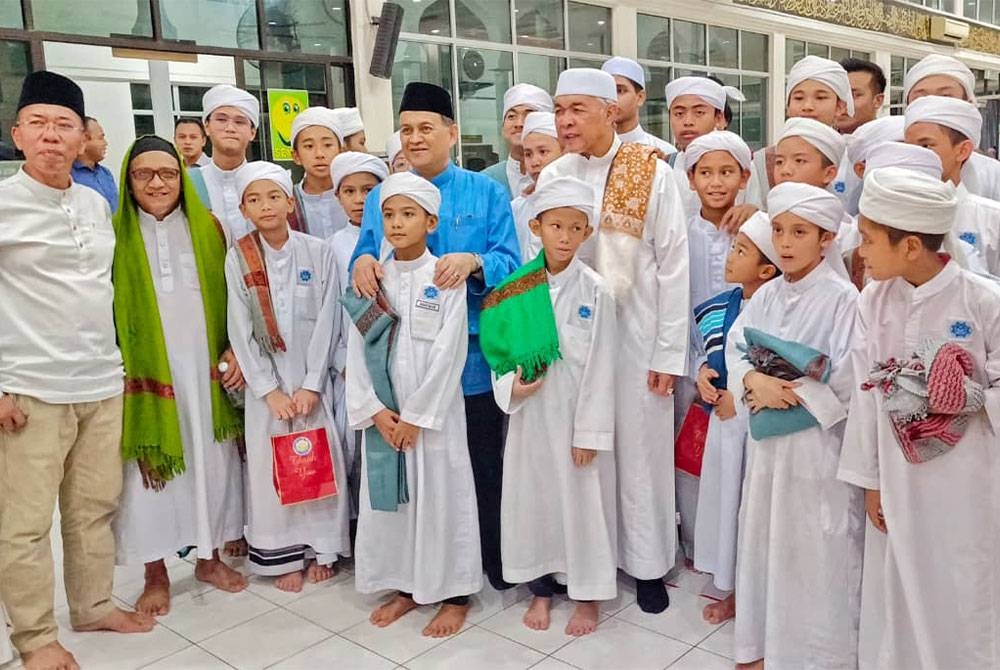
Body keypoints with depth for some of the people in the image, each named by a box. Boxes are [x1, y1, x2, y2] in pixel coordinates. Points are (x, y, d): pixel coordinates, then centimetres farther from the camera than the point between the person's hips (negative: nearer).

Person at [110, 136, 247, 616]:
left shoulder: (206, 229, 5)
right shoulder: (115, 236, -1)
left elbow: (229, 297, 9)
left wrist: (235, 348, -3)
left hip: (205, 369, 2)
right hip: (147, 372, -2)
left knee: (211, 461, 10)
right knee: (149, 468, 2)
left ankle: (209, 557, 28)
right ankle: (156, 575, 18)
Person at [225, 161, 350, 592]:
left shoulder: (318, 253, -4)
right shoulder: (238, 258, -1)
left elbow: (327, 321, -5)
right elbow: (240, 330, -3)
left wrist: (311, 384, -10)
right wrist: (270, 389, -9)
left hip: (313, 376, 0)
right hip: (265, 378, 1)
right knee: (270, 464, 5)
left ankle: (322, 548, 21)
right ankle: (283, 556, 19)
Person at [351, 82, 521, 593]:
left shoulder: (486, 192, 3)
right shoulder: (381, 197, 10)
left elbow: (510, 263, -4)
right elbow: (366, 258, 7)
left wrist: (472, 262, -25)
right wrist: (362, 262, -16)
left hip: (473, 354, -2)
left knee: (483, 464, 8)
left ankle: (493, 565, 26)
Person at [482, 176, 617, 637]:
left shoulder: (594, 291, -7)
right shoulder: (514, 290, -1)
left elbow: (600, 366, -8)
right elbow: (499, 352, 5)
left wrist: (590, 431, -10)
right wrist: (511, 387, -15)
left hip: (577, 412, -2)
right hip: (530, 411, 2)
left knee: (582, 499, 6)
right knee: (531, 495, 11)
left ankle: (587, 595, 26)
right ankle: (540, 590, 31)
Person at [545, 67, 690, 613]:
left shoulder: (652, 175, -7)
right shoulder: (551, 176, 2)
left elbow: (673, 265, -6)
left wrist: (669, 352, -8)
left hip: (635, 330, -2)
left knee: (640, 446, 7)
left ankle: (647, 563, 24)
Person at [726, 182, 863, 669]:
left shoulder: (842, 299, -12)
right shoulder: (766, 295, 7)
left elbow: (847, 379, -17)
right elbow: (734, 347, 2)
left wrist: (787, 393, -16)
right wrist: (755, 381, -17)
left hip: (818, 441, -6)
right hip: (767, 438, 6)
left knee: (817, 550, 3)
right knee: (764, 539, 16)